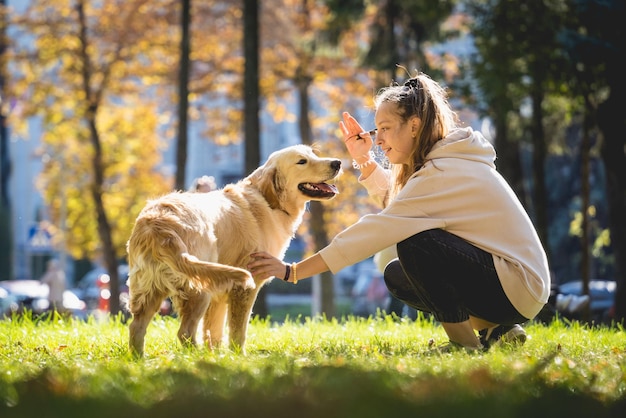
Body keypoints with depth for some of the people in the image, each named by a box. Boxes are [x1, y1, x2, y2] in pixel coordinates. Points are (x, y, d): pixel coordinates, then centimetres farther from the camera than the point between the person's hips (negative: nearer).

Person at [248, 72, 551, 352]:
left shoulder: (443, 173, -21)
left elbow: (377, 231, -24)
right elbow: (395, 203, 21)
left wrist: (292, 271, -23)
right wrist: (364, 160, 7)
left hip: (517, 287, -10)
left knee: (413, 242, -23)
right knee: (396, 276, 9)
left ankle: (464, 343, -13)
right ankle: (494, 329, 9)